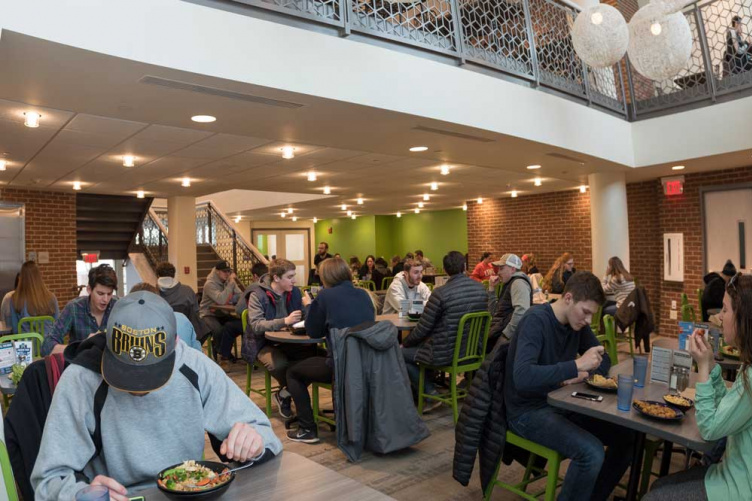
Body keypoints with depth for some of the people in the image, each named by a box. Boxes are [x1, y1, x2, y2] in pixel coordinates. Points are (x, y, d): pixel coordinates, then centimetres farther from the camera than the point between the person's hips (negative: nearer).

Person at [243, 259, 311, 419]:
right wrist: (284, 321, -34)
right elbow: (256, 325, -22)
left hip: (288, 341, 5)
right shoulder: (257, 294, -11)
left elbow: (304, 317, 8)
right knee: (279, 364, -35)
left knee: (312, 355, -24)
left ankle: (285, 394, -3)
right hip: (264, 343, -4)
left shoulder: (294, 292, 5)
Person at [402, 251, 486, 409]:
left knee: (400, 353, 10)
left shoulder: (441, 293, -21)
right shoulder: (480, 288, -1)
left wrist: (405, 343, 6)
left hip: (446, 354, -7)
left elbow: (422, 329, -14)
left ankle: (431, 393, 7)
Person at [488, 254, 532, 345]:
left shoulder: (518, 283, -9)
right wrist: (492, 288, 15)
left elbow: (522, 311, -26)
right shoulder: (509, 283, 22)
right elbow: (494, 312, 23)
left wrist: (506, 335, -24)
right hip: (497, 332, 9)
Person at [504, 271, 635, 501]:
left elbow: (604, 360, 12)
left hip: (561, 404, 8)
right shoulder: (536, 321, -23)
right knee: (592, 452, -27)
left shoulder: (577, 323, 2)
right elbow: (522, 377, -35)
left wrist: (584, 373, -10)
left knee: (627, 437, 0)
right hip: (528, 411, -8)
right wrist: (576, 365, -35)